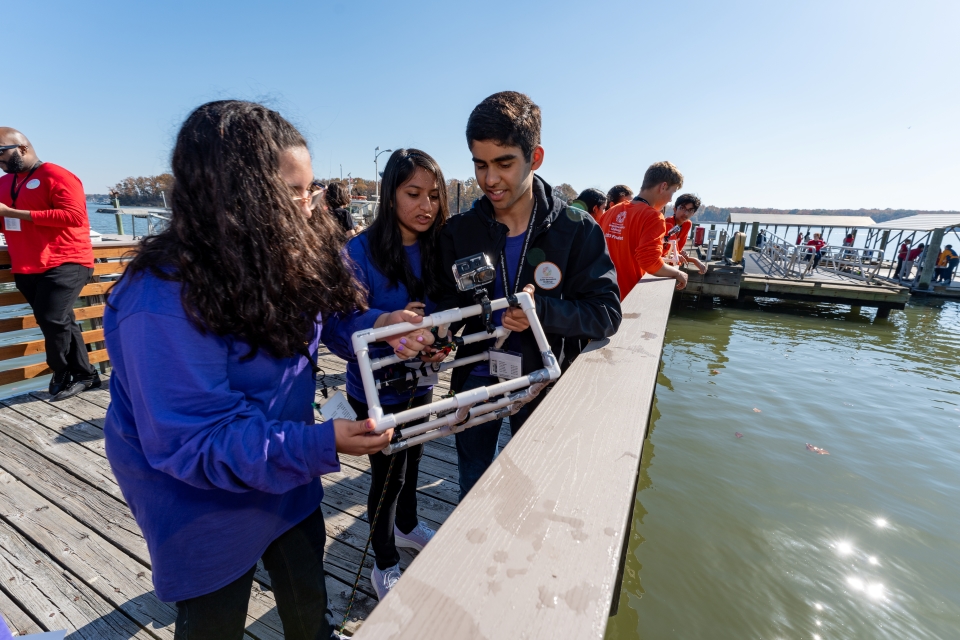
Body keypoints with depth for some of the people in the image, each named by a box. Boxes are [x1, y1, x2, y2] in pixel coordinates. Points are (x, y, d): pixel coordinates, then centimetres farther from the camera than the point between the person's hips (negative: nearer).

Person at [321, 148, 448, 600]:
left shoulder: (435, 249, -5)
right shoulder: (361, 253, -20)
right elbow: (336, 326, -26)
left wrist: (438, 342, -22)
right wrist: (382, 322, -44)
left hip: (420, 384, 5)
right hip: (377, 393, -5)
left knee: (412, 462, 26)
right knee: (387, 475, 14)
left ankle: (406, 525, 57)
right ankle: (385, 563, 43)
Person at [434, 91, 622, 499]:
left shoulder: (577, 230, -13)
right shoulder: (459, 230, -6)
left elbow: (606, 314, -14)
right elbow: (448, 300, -1)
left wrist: (543, 310, -32)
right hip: (476, 378, 2)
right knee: (472, 491, 22)